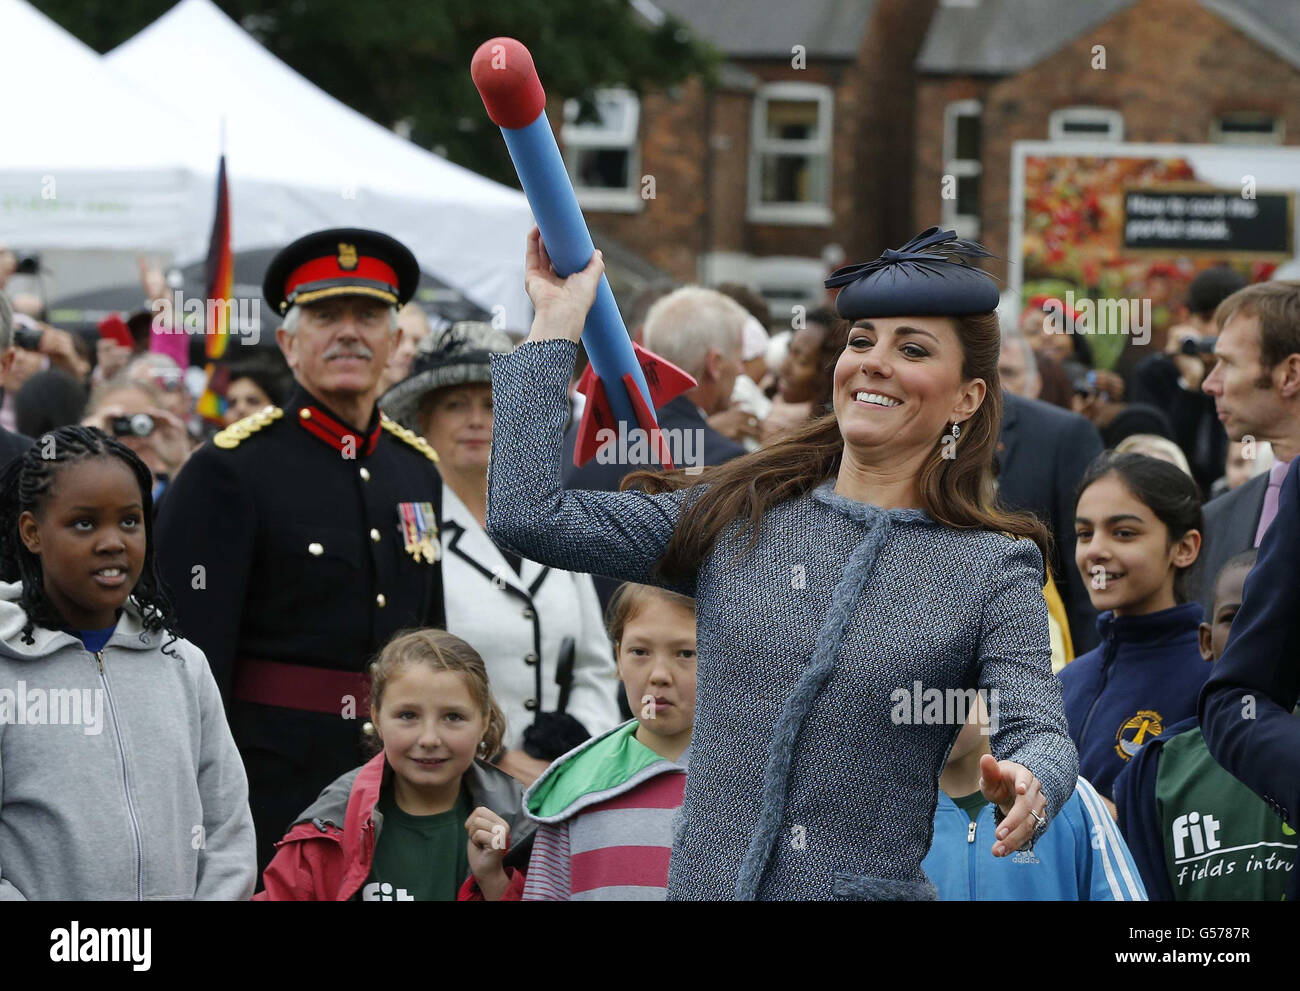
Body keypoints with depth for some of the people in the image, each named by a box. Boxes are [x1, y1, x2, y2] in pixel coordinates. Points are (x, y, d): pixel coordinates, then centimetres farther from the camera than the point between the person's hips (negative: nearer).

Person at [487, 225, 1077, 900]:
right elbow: (528, 515, 0)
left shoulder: (993, 572, -1)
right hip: (705, 878, 3)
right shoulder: (737, 518, 6)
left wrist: (1025, 787, -36)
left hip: (873, 885, -2)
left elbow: (1039, 730, -11)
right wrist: (557, 318, 3)